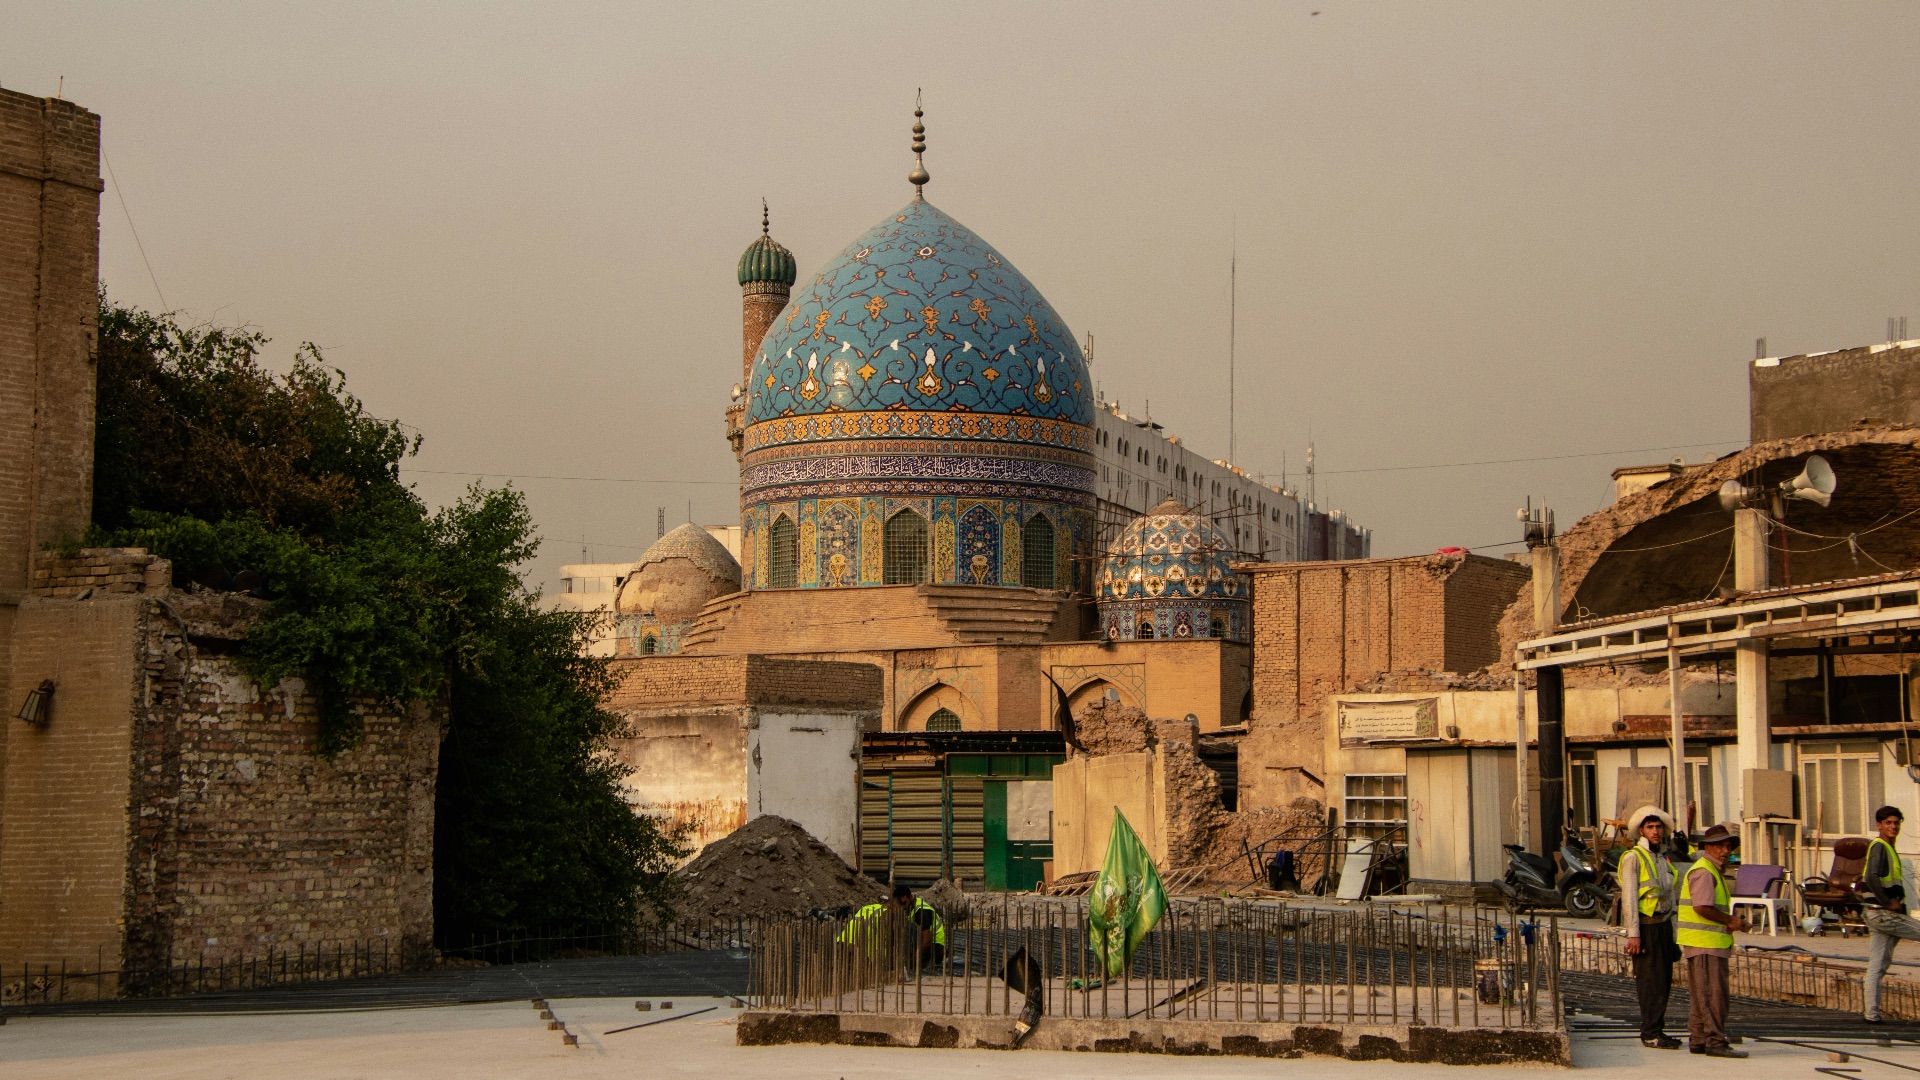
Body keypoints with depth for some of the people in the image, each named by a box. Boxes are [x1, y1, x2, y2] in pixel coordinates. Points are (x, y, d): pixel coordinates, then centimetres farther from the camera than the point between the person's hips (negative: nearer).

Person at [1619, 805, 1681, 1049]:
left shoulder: (1663, 858, 17)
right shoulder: (1633, 857, -8)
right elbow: (1629, 897, -13)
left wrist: (1671, 929, 16)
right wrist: (1633, 933, -18)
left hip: (1663, 924, 8)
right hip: (1646, 926, -8)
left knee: (1664, 980, 8)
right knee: (1650, 981, -8)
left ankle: (1657, 1030, 15)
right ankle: (1650, 1033, -5)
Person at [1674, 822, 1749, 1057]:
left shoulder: (1715, 871, 22)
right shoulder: (1703, 871, -13)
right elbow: (1702, 907, -24)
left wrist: (1733, 921, 11)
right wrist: (1730, 921, -12)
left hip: (1712, 943, 11)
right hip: (1704, 943, -11)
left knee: (1701, 994, 12)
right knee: (1713, 993, -11)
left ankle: (1698, 1040, 16)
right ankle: (1715, 1042, -12)